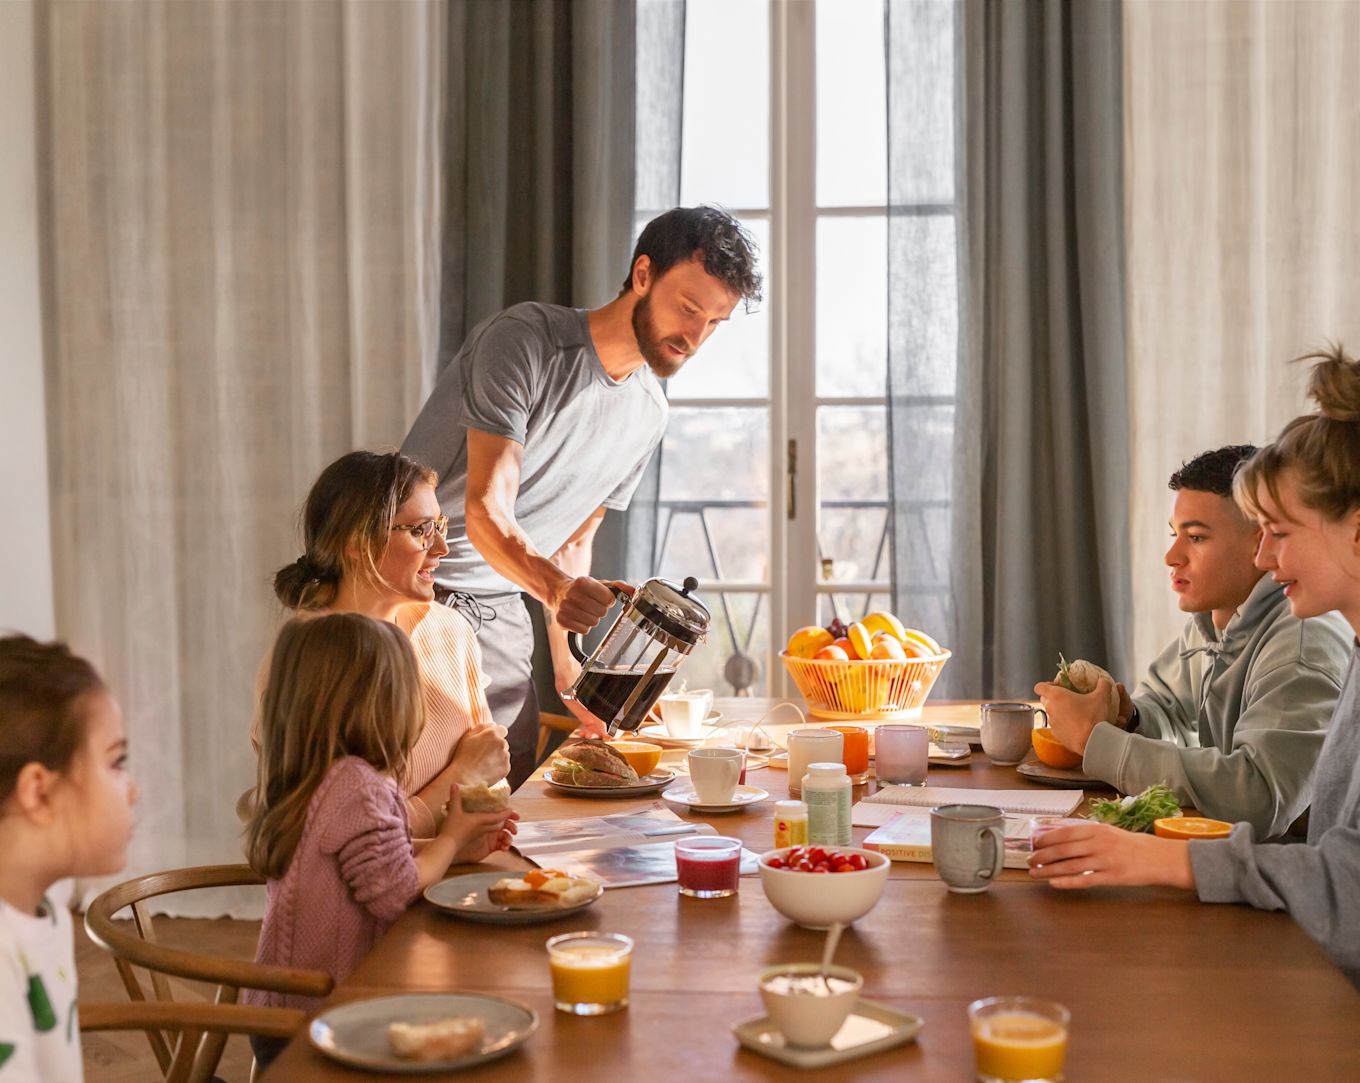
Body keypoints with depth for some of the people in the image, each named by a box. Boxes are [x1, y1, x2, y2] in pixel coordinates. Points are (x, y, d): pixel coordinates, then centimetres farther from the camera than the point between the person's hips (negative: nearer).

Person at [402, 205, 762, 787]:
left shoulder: (647, 412, 5)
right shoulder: (525, 340, -17)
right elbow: (486, 513, -25)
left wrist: (566, 666, 5)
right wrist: (556, 587, -43)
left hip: (498, 609, 7)